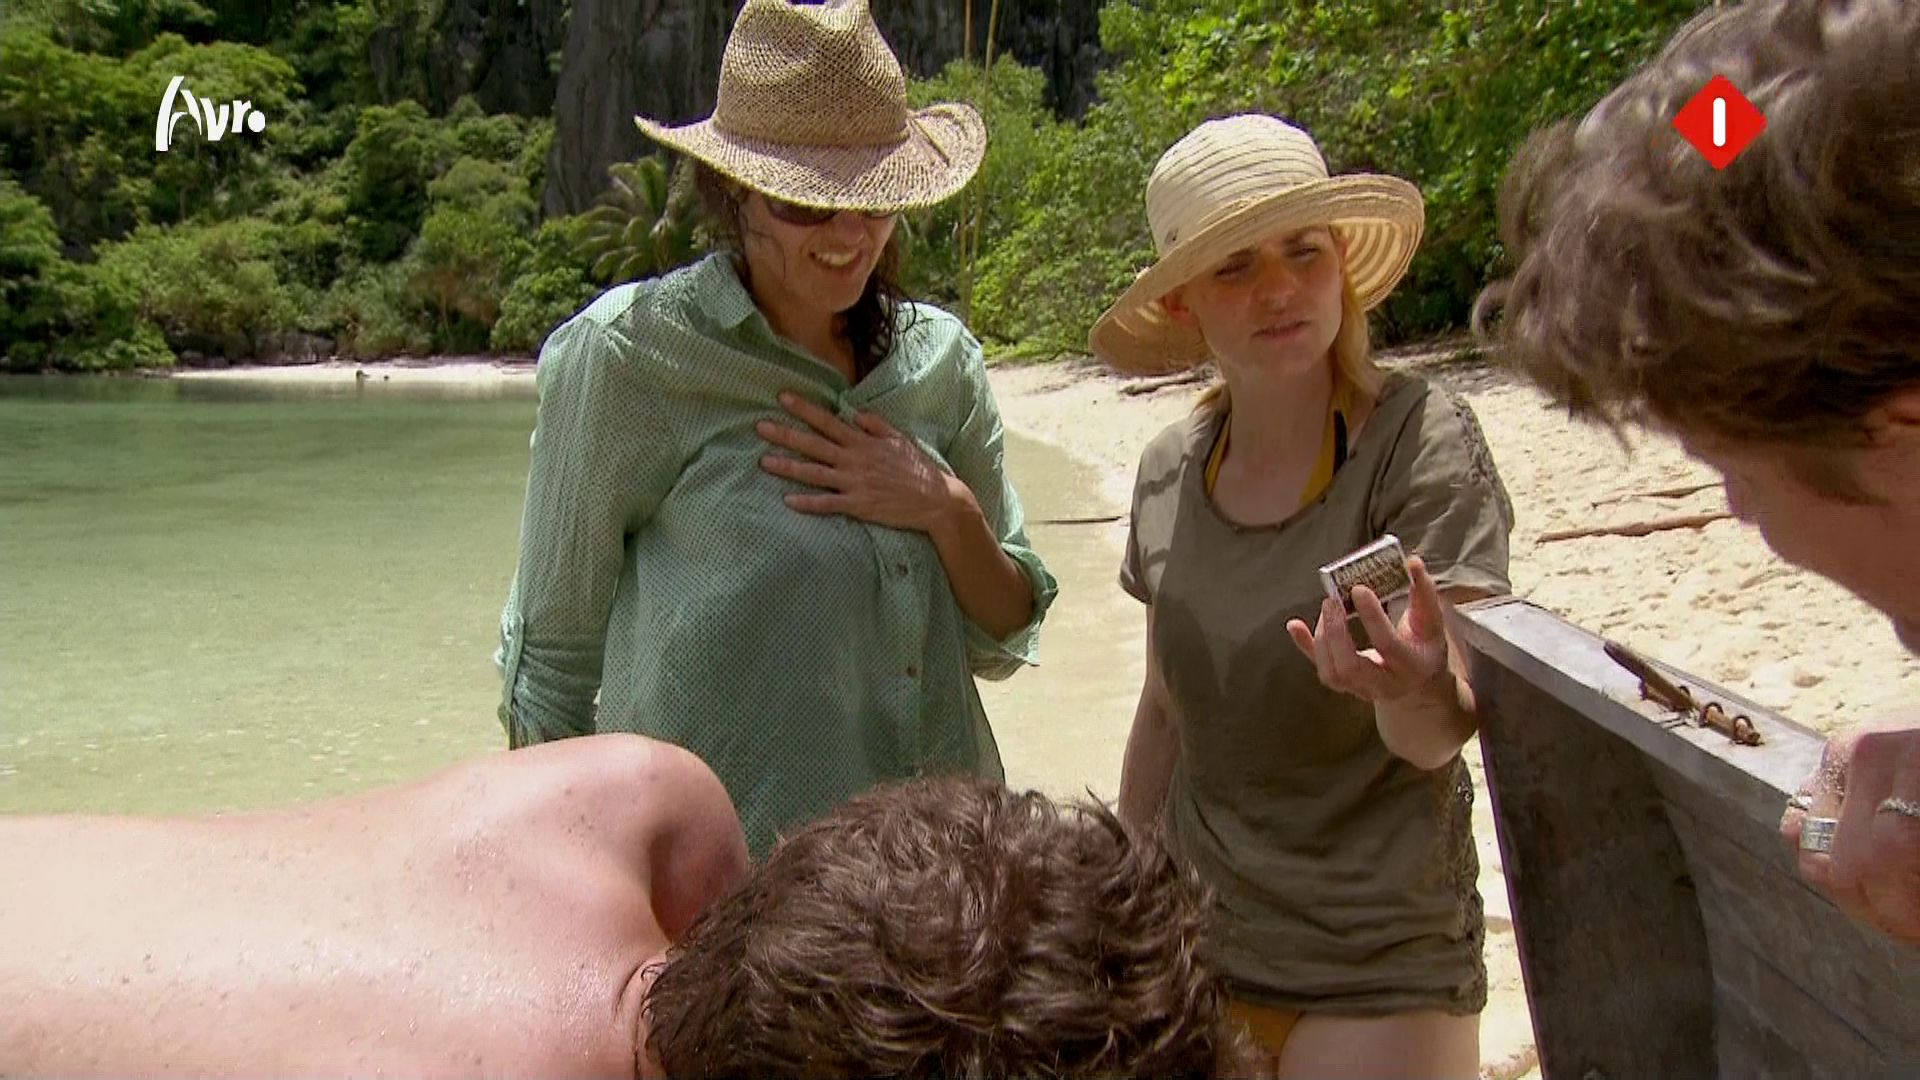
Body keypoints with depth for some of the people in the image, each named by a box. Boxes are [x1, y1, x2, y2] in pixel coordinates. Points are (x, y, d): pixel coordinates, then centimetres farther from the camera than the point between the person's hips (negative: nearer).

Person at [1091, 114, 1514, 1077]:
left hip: (1377, 969, -4)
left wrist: (1421, 695, -42)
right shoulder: (1168, 474, -2)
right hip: (1194, 940, 4)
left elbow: (1440, 734, -21)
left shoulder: (1423, 442, -15)